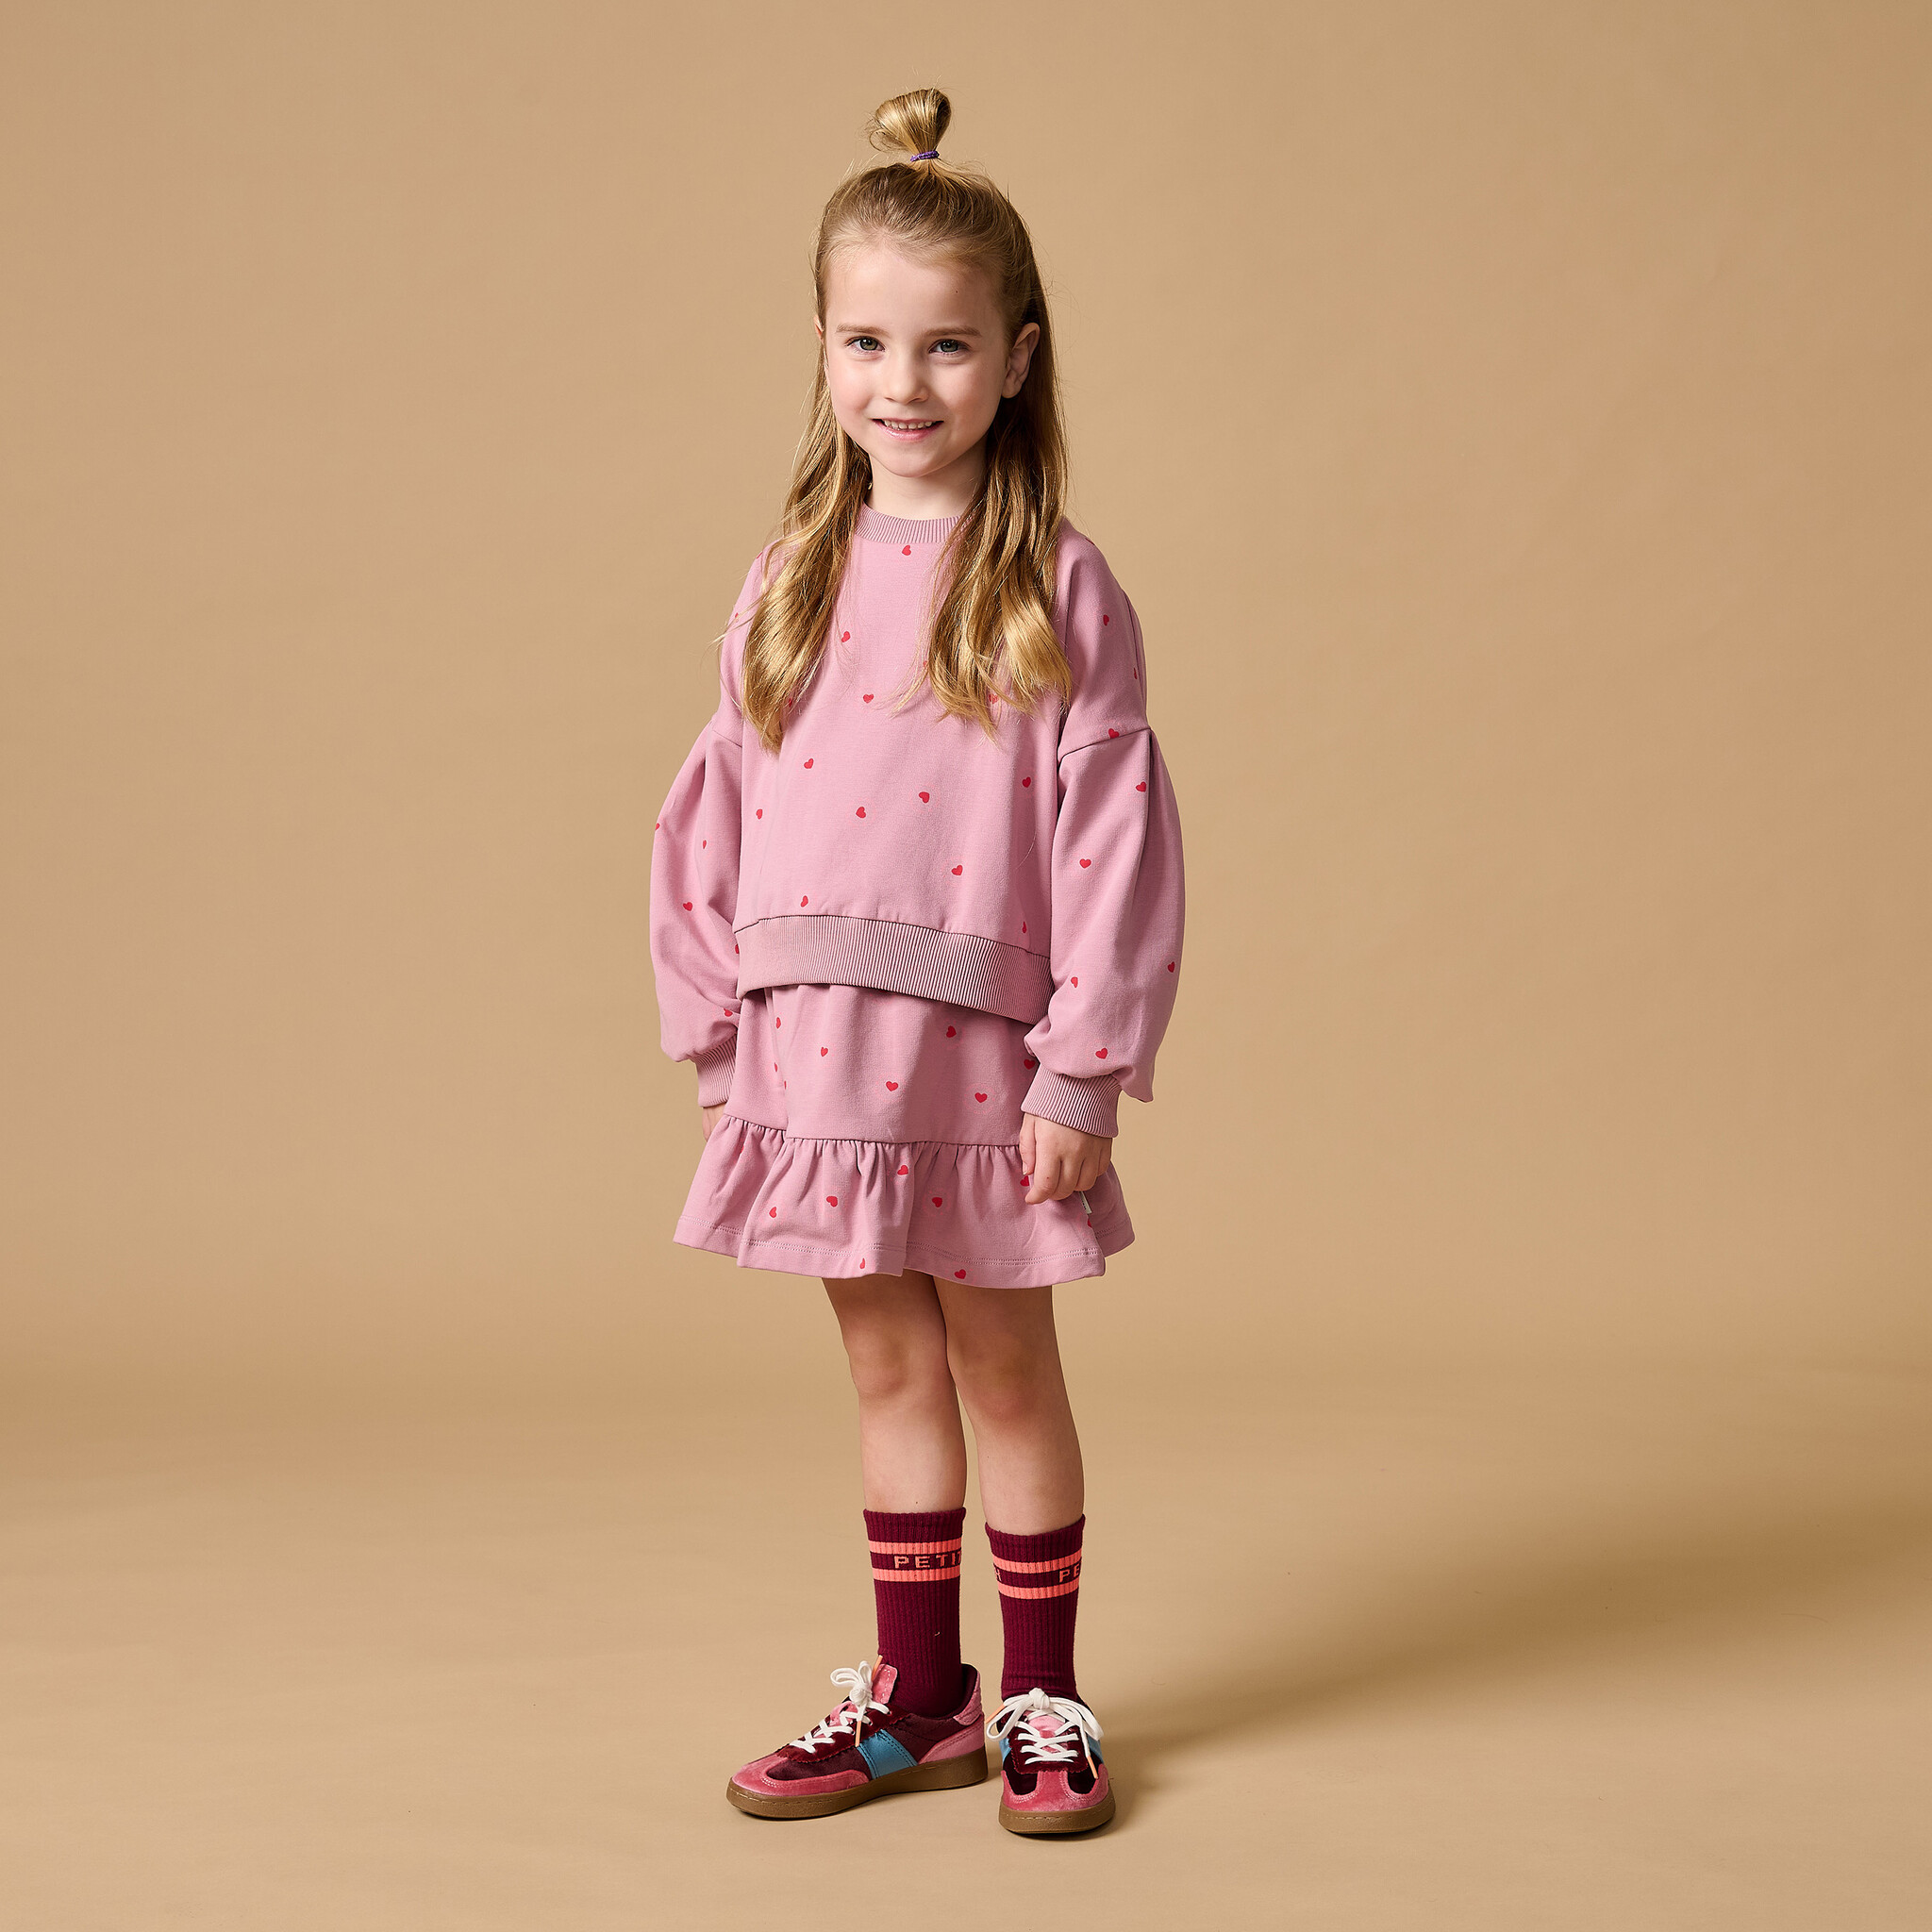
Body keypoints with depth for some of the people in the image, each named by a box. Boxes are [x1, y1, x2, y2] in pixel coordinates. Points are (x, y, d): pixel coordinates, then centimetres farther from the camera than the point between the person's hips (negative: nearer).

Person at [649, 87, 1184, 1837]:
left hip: (981, 1048, -4)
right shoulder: (790, 585, 6)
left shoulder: (1056, 588, -7)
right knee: (889, 1371, 14)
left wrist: (1087, 1067, -12)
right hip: (814, 1051, 4)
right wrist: (716, 1033, 5)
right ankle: (916, 1695, 27)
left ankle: (1042, 1700, 23)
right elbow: (716, 818, 9)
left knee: (1005, 1370, 8)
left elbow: (1115, 825, -9)